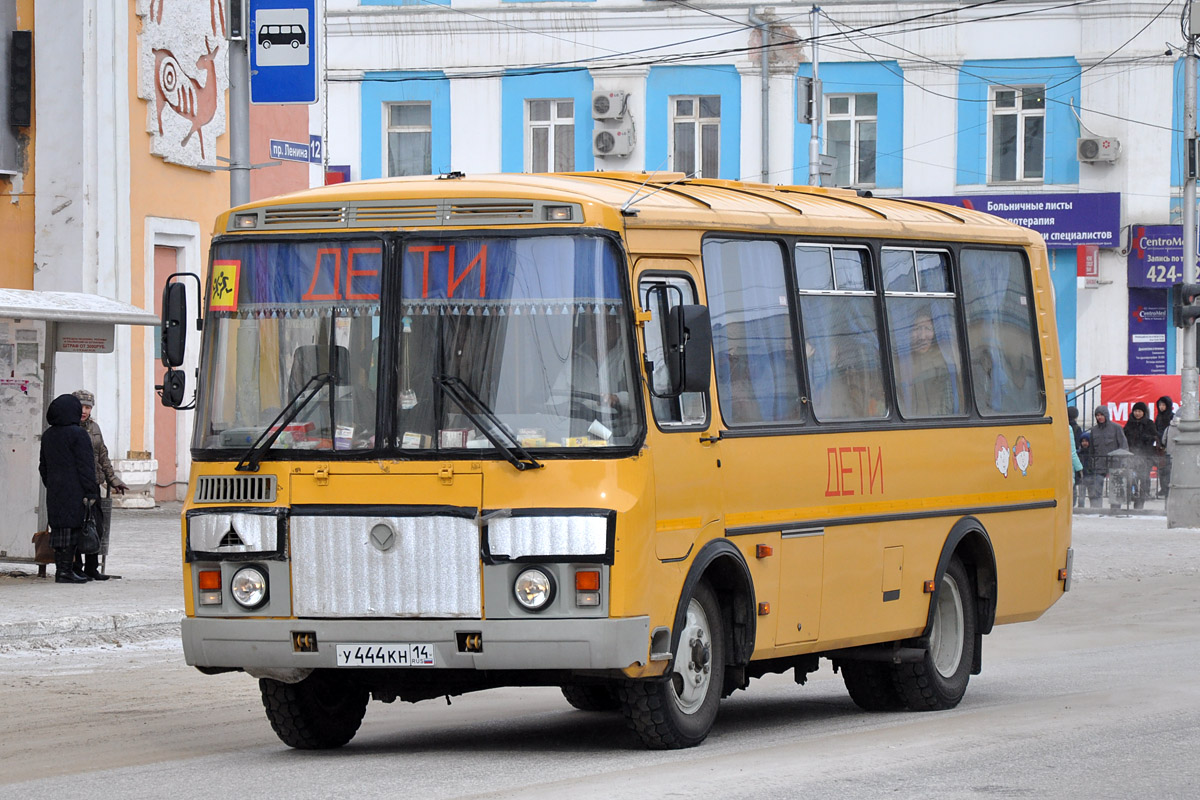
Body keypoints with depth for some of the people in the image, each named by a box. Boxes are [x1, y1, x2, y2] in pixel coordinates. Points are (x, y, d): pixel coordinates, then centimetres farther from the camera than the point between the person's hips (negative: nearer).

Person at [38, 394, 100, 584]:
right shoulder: (78, 434, -11)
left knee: (58, 529, 10)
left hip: (54, 490, 7)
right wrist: (90, 492, -12)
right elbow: (85, 466, -13)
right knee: (71, 527, -6)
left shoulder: (48, 435, 12)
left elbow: (43, 466, 18)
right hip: (74, 490, -7)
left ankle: (60, 569, 12)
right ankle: (66, 570, -7)